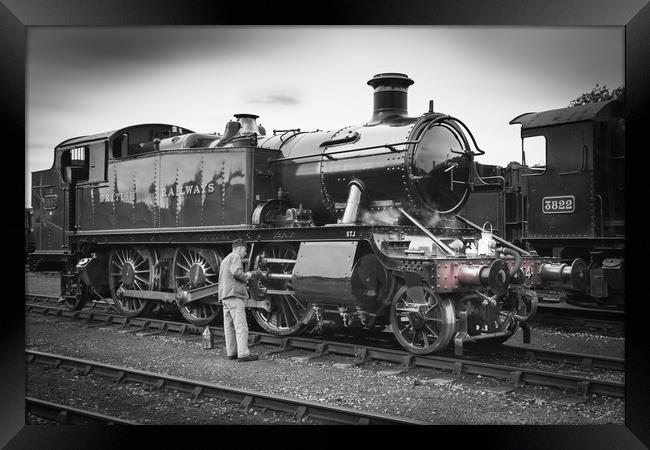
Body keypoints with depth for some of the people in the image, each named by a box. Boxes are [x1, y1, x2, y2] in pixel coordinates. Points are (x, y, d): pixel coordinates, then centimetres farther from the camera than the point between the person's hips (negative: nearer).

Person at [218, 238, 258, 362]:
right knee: (241, 326, -10)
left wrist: (244, 276, 18)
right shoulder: (236, 256, -4)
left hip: (224, 296, 10)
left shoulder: (224, 260, 26)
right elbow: (236, 272, -22)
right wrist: (246, 277, -5)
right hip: (234, 294, -10)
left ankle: (231, 352, 13)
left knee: (229, 327, 11)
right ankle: (243, 354, -12)